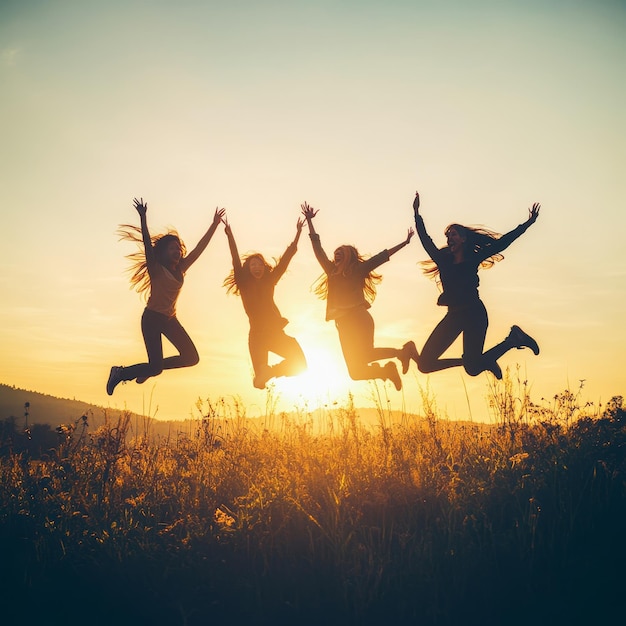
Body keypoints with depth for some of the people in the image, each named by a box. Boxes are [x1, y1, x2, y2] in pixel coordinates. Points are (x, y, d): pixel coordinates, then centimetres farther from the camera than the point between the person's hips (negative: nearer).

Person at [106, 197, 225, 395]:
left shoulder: (180, 269, 5)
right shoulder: (156, 269, -11)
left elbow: (200, 248, 7)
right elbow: (148, 244, -24)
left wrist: (214, 225, 7)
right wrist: (143, 218, -34)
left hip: (170, 319, 7)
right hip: (152, 318, -7)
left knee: (191, 357, 1)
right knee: (156, 367, -12)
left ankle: (150, 370, 16)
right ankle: (120, 373, 12)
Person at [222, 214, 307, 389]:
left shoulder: (269, 281, 10)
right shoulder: (244, 284, 3)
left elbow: (285, 259, 7)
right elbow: (236, 260, -7)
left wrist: (298, 234, 4)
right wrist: (229, 235, -17)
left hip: (275, 331, 4)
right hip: (257, 334, -3)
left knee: (299, 363, -6)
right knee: (260, 380, -12)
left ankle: (270, 372, 8)